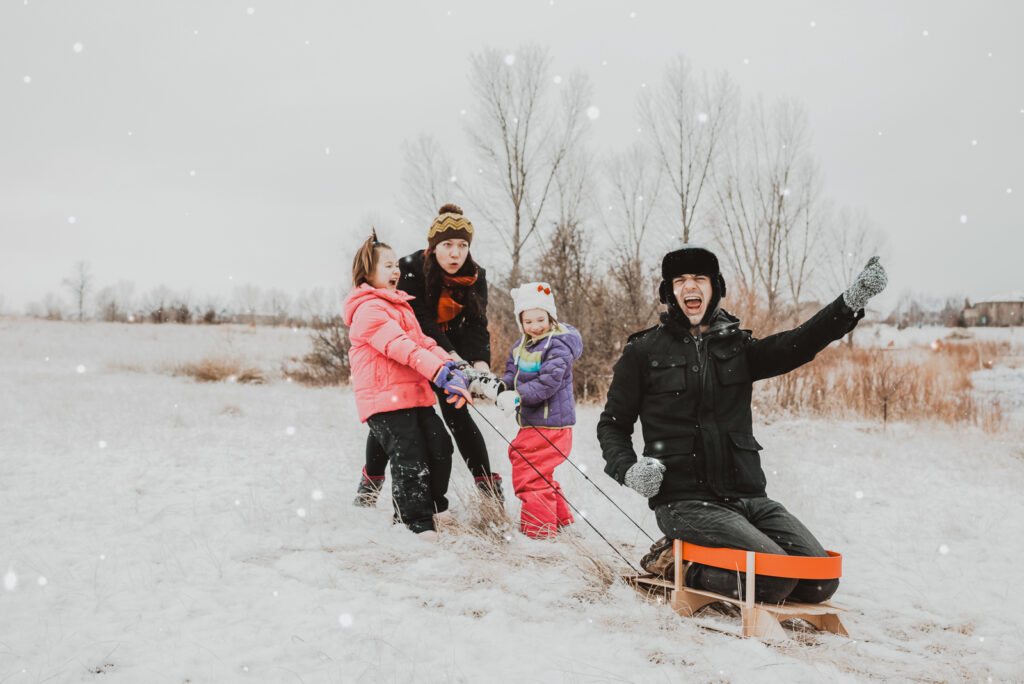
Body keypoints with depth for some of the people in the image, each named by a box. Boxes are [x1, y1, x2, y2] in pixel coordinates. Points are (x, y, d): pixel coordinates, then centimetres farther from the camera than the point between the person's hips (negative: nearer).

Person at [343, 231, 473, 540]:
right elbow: (402, 347, -23)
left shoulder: (400, 305, 23)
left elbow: (422, 341, 18)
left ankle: (434, 506, 28)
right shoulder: (367, 309, -12)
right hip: (385, 398, -9)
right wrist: (441, 374, -31)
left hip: (416, 394, 9)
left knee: (440, 448, 8)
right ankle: (419, 525, -1)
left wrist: (450, 366, -1)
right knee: (410, 460, -11)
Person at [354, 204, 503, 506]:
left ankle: (488, 484, 0)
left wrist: (480, 361, -37)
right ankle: (371, 480, 23)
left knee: (456, 413, -7)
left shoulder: (475, 276, -12)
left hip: (452, 353, 2)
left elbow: (476, 324, -18)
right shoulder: (410, 268, -24)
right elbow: (420, 319, -30)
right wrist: (450, 355, -42)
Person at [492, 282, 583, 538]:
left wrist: (517, 396, -33)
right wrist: (498, 387, -12)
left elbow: (548, 382, -24)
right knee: (538, 475, 22)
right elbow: (512, 376, 10)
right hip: (530, 423, 10)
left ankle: (539, 529, 4)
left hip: (549, 425, -10)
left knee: (530, 476, -9)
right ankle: (561, 519, 38)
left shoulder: (558, 346, -15)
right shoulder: (520, 347, 13)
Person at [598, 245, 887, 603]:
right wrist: (627, 469, -9)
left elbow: (797, 344, -4)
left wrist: (851, 301, -18)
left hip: (748, 497, 5)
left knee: (821, 582, -7)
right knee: (776, 575, -24)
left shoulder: (737, 346, 13)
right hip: (686, 501, -5)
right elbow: (612, 424, 11)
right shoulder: (644, 351, 5)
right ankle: (685, 573, 1)